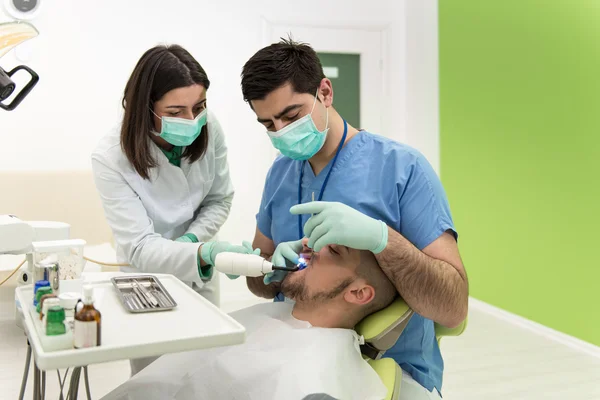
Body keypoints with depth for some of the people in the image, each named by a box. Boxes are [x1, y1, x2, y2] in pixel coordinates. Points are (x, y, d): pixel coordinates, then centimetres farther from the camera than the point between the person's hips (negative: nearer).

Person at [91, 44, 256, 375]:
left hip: (199, 276, 3)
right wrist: (205, 253, -48)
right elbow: (139, 248, -32)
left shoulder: (209, 130, -18)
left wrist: (190, 240, -20)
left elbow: (220, 199, -3)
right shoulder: (111, 158, -28)